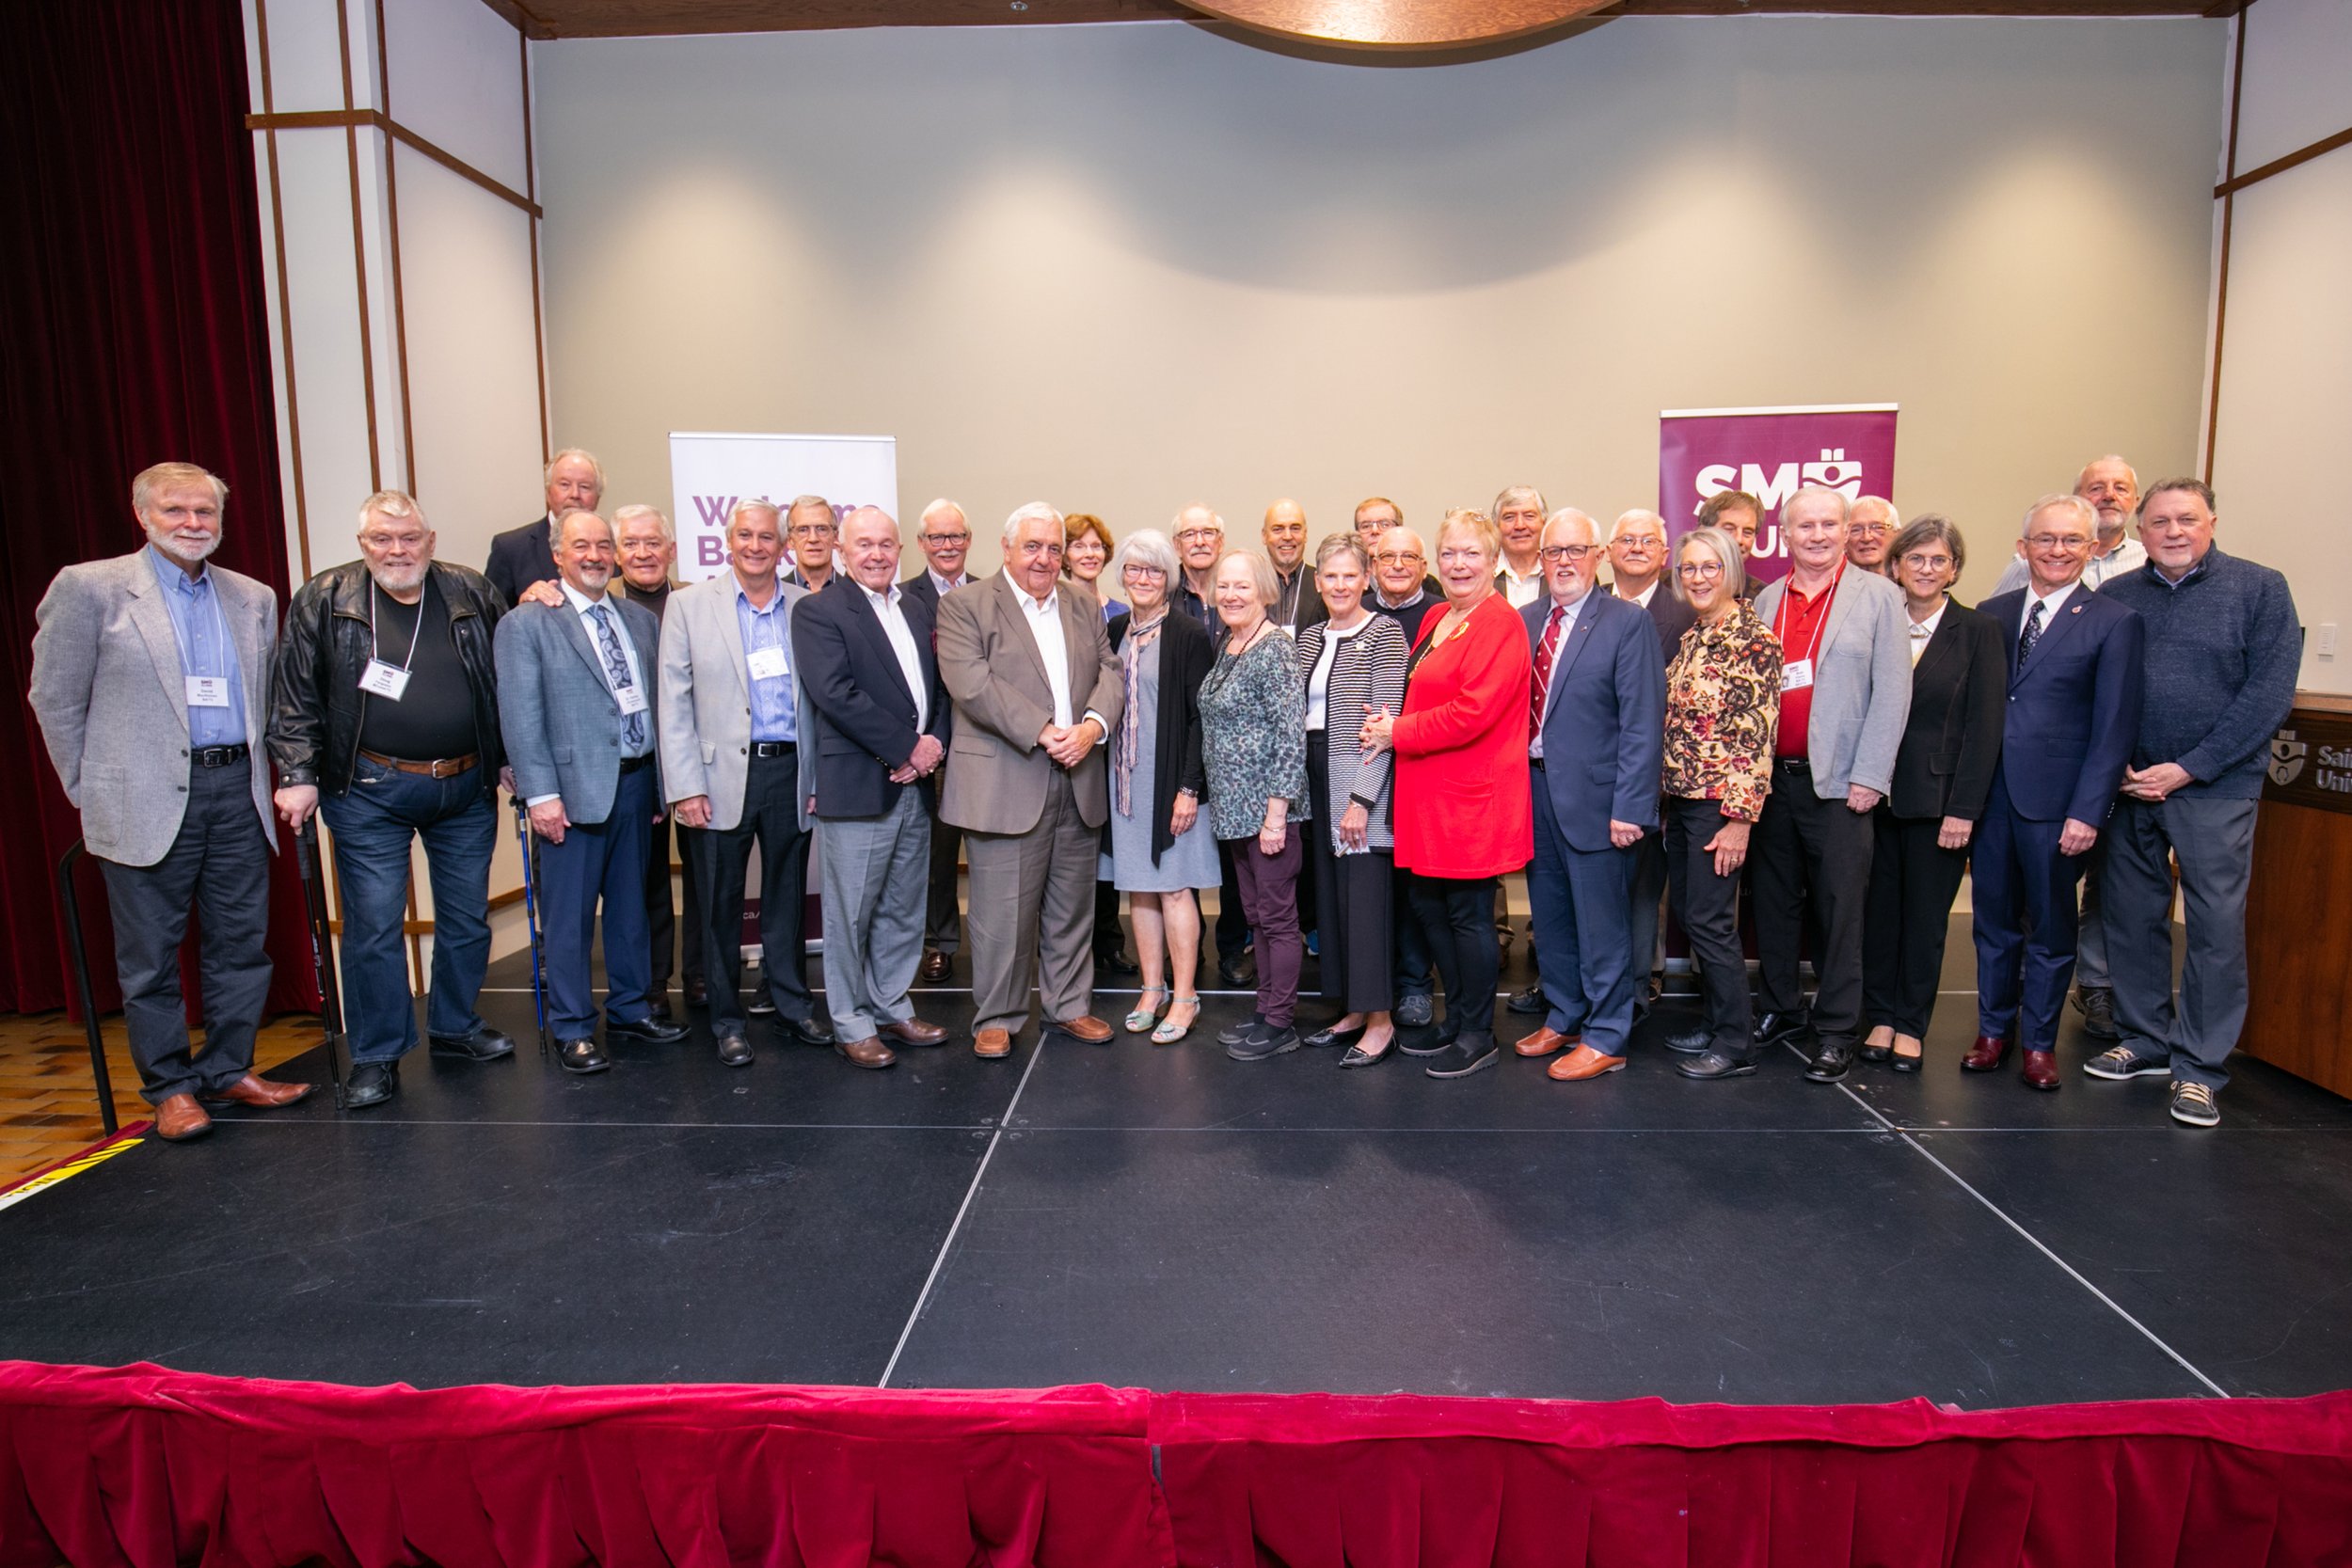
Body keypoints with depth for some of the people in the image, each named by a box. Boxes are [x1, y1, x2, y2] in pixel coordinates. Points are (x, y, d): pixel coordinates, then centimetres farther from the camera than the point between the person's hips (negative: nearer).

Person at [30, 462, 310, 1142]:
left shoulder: (254, 598, 11)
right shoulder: (89, 587, -2)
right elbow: (56, 699, 0)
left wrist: (256, 776, 12)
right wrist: (93, 792, 1)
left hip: (238, 793, 4)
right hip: (148, 801, -4)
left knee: (242, 943, 9)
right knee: (152, 955, 5)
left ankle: (228, 1069, 23)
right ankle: (170, 1088, 17)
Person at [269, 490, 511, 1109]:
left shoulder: (474, 595, 4)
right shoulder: (323, 601, -1)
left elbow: (509, 677, 10)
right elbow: (294, 697, -1)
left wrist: (513, 758, 8)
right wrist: (299, 776, -8)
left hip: (467, 786, 3)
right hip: (370, 791, -2)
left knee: (468, 916, 12)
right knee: (373, 925, 0)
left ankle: (455, 1027, 31)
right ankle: (377, 1057, 14)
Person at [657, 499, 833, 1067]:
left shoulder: (808, 607, 6)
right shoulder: (689, 604, 1)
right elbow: (673, 704, -2)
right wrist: (685, 786, -8)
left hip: (792, 770, 2)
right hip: (724, 774, -1)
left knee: (787, 894, 12)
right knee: (721, 903, 7)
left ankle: (793, 1004, 27)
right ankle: (727, 1020, 21)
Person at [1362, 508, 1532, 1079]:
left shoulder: (1499, 624, -13)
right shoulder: (1435, 621, 14)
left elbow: (1472, 713, -22)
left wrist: (1397, 732, -13)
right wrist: (1391, 725, 2)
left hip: (1472, 796, -9)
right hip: (1428, 795, 9)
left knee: (1468, 914, 1)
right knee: (1428, 905, 14)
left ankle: (1477, 1036, 17)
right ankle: (1456, 1021, 30)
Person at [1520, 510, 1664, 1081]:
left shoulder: (1628, 622, -7)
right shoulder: (1525, 621, 10)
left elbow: (1642, 723, -12)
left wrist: (1630, 807, -17)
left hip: (1592, 797, -5)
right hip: (1534, 788, 6)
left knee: (1600, 923, 4)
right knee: (1550, 916, 17)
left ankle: (1605, 1039, 18)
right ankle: (1562, 1017, 33)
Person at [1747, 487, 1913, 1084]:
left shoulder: (1878, 597, 1)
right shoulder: (1766, 601, 11)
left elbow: (1892, 693, -4)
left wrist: (1868, 776, -10)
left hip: (1838, 783, -3)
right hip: (1771, 779, 4)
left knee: (1838, 909, 1)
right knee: (1773, 904, 11)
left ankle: (1837, 1030, 12)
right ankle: (1781, 1009, 26)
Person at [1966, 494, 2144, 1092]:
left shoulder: (2115, 623, -3)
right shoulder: (1992, 614, 8)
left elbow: (2114, 728, -6)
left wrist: (2087, 811, -12)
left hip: (2056, 800, -3)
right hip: (1990, 793, 3)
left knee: (2051, 928, 9)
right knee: (1993, 920, 13)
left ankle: (2039, 1040, 24)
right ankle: (1993, 1029, 27)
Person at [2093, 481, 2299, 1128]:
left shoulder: (2260, 588, 0)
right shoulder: (2114, 596, 7)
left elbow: (2269, 694, -7)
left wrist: (2185, 769, -12)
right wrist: (2115, 767, -6)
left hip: (2214, 788, -3)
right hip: (2128, 785, 3)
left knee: (2216, 926, -2)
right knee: (2132, 916, 8)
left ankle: (2199, 1066, 8)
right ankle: (2145, 1041, 23)